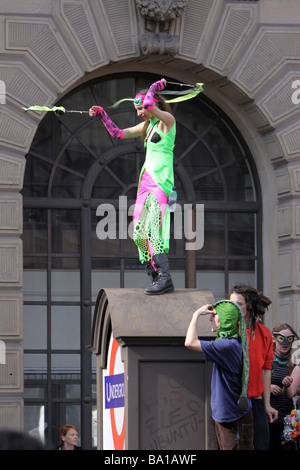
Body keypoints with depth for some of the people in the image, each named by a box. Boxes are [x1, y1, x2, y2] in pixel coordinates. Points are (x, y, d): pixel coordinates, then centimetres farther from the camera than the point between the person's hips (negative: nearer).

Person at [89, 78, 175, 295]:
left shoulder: (168, 120, -5)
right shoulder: (148, 125, 19)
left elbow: (149, 105, -23)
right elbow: (118, 133, 26)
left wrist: (155, 87, -5)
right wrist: (102, 114, 20)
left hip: (161, 183, -9)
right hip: (146, 181, 9)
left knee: (152, 230, -21)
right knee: (139, 234, 3)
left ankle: (165, 278, -27)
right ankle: (156, 277, 7)